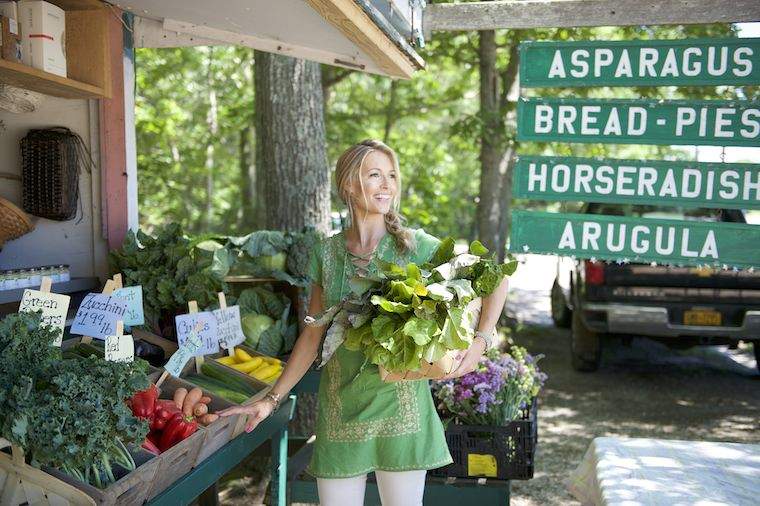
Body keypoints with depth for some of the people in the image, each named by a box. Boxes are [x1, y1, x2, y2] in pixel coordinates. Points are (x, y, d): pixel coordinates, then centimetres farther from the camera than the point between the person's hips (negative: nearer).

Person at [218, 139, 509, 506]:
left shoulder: (414, 245, -4)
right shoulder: (327, 253, 3)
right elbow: (312, 336, 8)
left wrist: (480, 340, -14)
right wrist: (271, 400, 6)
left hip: (400, 406, -2)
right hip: (340, 408, 2)